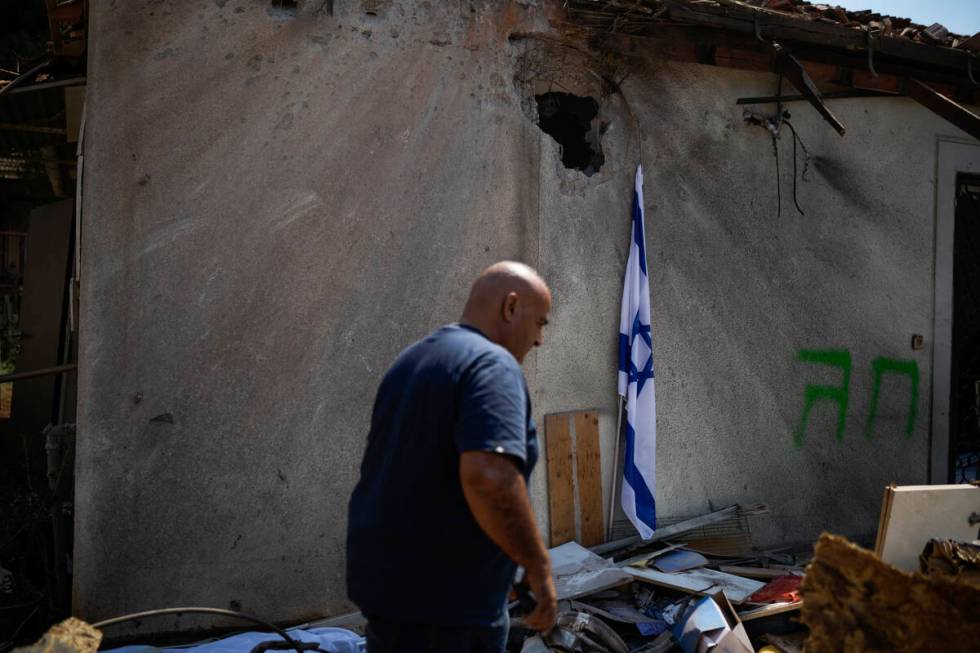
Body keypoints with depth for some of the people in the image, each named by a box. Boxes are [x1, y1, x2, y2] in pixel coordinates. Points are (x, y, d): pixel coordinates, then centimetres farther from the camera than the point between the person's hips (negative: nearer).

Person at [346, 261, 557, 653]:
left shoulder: (412, 362, 13)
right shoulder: (492, 365, -16)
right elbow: (489, 477, -32)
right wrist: (539, 567, -20)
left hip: (390, 577, 9)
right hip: (442, 594, -9)